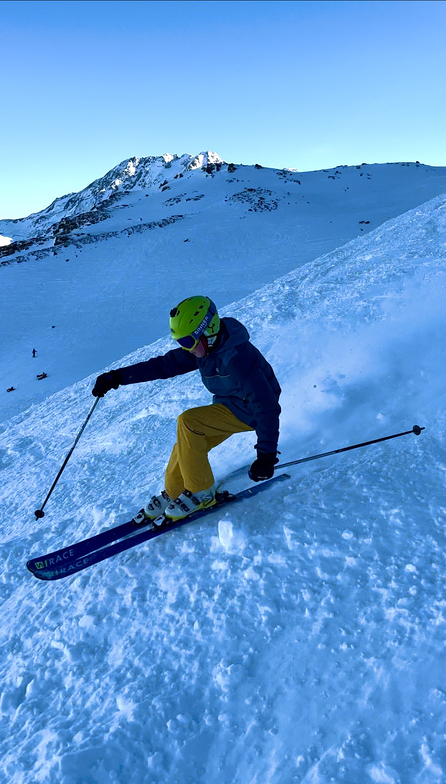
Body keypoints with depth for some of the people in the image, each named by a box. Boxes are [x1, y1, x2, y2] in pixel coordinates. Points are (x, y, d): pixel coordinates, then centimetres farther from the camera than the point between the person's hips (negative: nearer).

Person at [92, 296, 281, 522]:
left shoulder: (236, 359, -33)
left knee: (187, 422, -23)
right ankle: (172, 495, 25)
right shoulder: (204, 348, -8)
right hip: (228, 405, 8)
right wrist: (118, 377, -11)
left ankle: (201, 493, -8)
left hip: (249, 412, -8)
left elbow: (267, 407, -32)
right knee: (187, 446, 0)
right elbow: (164, 365, -4)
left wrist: (266, 455, -30)